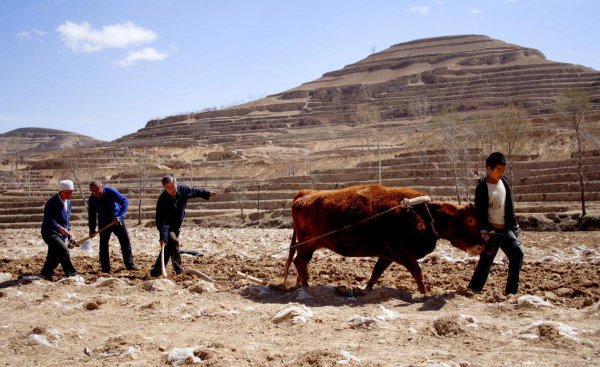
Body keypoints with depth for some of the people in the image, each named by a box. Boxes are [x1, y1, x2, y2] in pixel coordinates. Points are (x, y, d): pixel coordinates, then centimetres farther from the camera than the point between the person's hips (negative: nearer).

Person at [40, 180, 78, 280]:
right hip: (51, 233, -9)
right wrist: (60, 228, -38)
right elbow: (49, 219, -24)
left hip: (62, 234, 9)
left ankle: (45, 274, 30)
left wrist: (68, 233, 21)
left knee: (55, 257, 14)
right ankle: (71, 274, -19)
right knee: (64, 251, -23)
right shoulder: (52, 202, -16)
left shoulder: (67, 201, 11)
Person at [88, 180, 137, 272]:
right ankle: (105, 268, 6)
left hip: (117, 220, -2)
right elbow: (91, 215, 1)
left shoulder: (110, 191, -20)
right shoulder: (92, 199, -10)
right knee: (103, 244, -3)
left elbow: (124, 201, -22)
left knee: (125, 241, -1)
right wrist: (92, 230, -3)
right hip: (104, 223, 2)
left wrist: (120, 216, -31)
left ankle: (130, 264, 10)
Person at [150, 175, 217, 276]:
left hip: (176, 226, 6)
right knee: (173, 241, -26)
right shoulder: (162, 200, -31)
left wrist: (207, 193, 19)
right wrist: (163, 237, -43)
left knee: (169, 248, 11)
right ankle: (178, 269, -24)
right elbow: (162, 221, -35)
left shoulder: (183, 189, -15)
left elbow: (194, 192, 8)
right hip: (167, 227, -6)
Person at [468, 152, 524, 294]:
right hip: (491, 230, -6)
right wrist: (485, 231, -18)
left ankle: (511, 290, 5)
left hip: (505, 229, 6)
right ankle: (473, 290, 12)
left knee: (518, 254, -4)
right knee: (486, 261, -3)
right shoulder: (482, 187, -12)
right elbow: (480, 212, -13)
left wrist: (514, 224, 14)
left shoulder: (504, 182, 6)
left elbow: (509, 206, 14)